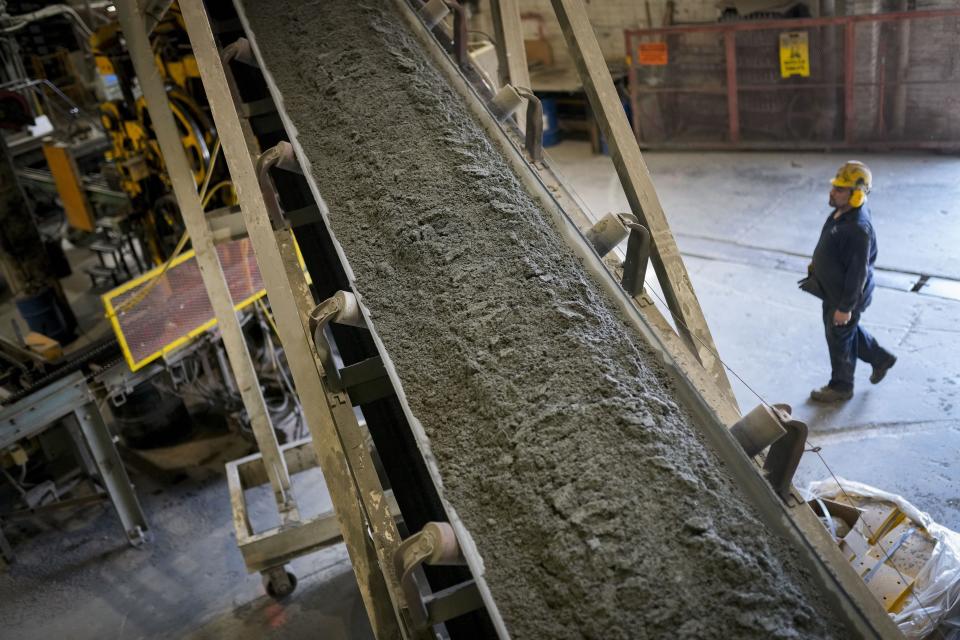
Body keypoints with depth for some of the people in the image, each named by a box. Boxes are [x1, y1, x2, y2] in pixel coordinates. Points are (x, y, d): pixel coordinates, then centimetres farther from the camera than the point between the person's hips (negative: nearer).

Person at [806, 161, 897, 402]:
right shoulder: (840, 212, -4)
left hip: (847, 296, -9)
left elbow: (858, 273, -28)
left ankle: (841, 387, 31)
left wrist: (845, 307, -23)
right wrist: (816, 270, 22)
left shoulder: (858, 229, -33)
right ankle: (881, 358, 49)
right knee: (850, 331, 28)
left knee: (839, 340, 10)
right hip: (832, 290, 9)